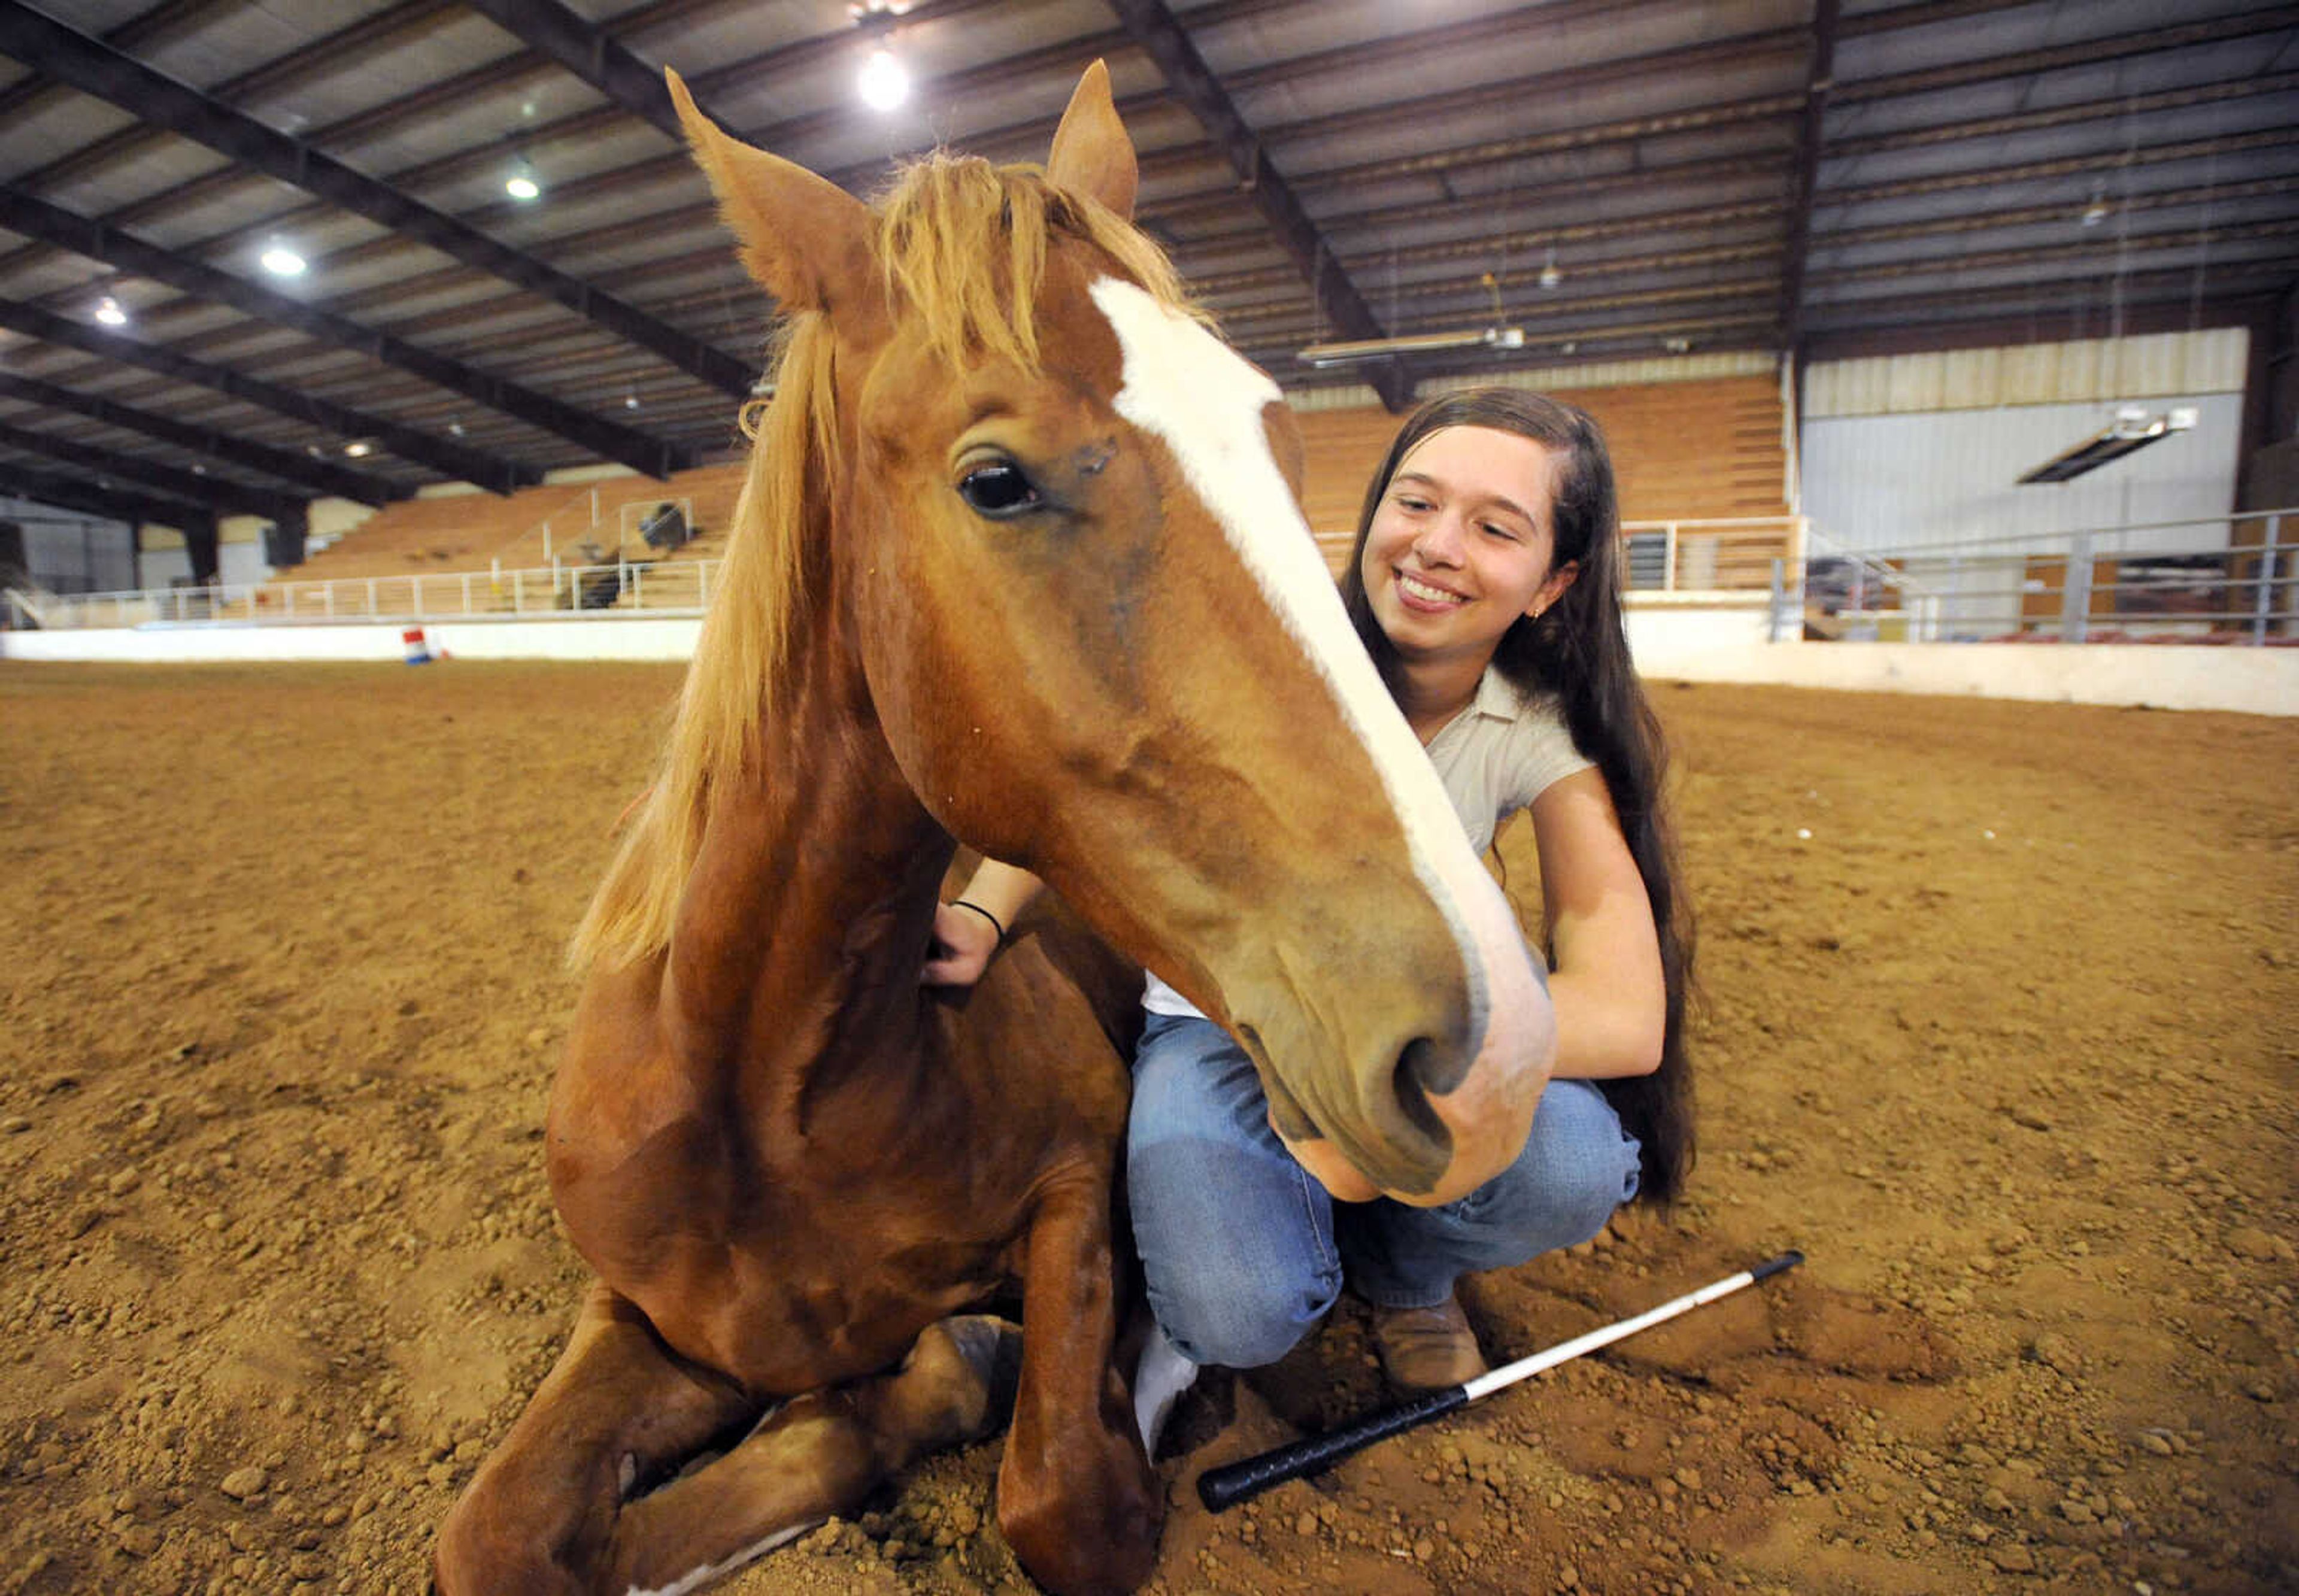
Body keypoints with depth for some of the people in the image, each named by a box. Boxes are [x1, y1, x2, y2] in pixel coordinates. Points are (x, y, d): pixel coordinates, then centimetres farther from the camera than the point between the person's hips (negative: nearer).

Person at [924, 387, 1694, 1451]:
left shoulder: (1544, 735, -14)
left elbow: (1625, 1022, -24)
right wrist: (982, 915, -30)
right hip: (1216, 1018, -2)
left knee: (1573, 1169, -28)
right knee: (1244, 1321, -28)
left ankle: (1402, 1268, 8)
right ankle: (1208, 1288, 13)